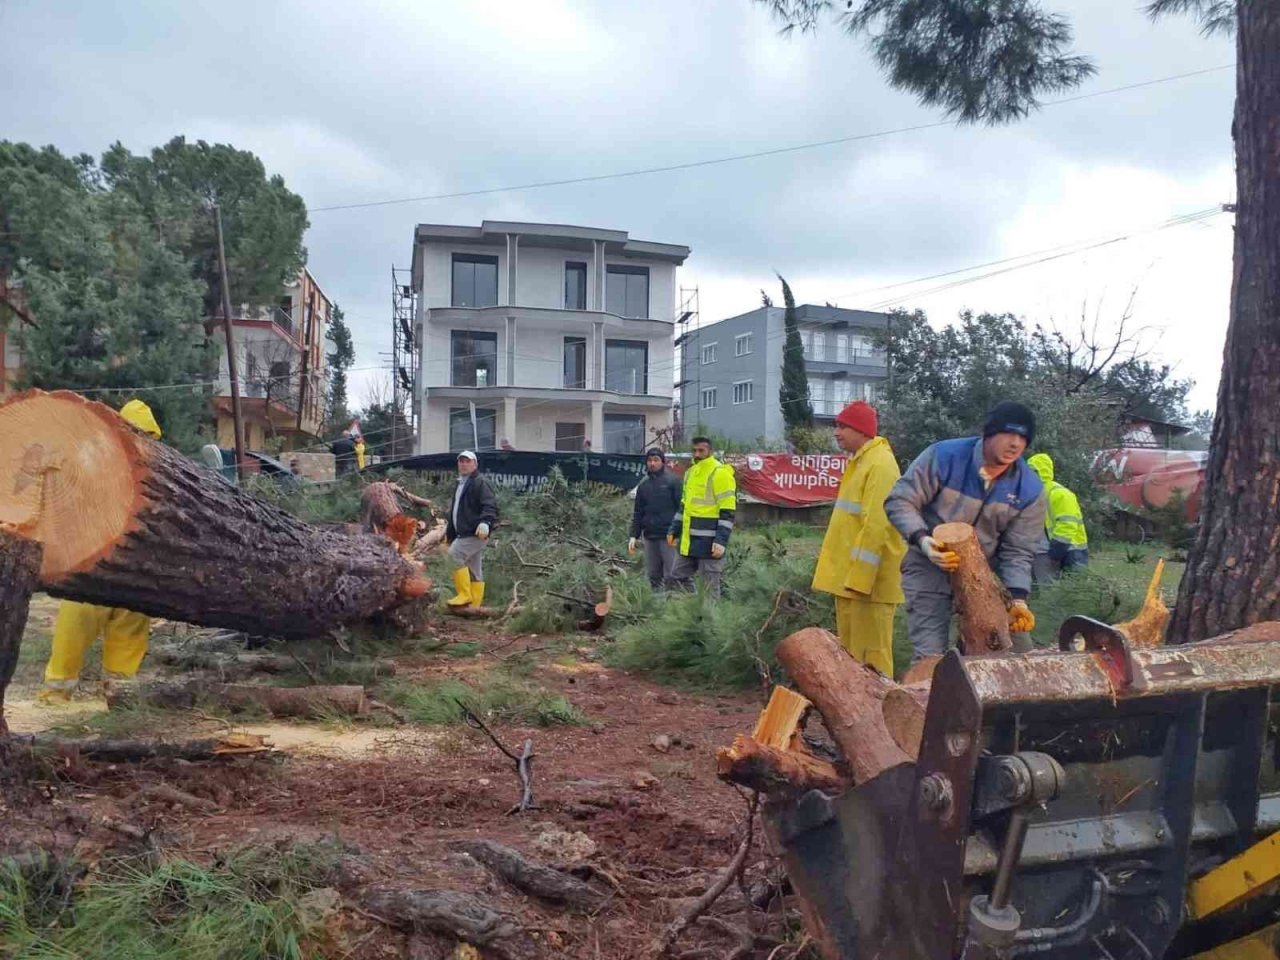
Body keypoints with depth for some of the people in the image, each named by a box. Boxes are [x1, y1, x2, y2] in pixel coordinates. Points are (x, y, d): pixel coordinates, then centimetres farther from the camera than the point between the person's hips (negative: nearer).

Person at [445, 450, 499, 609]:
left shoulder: (480, 482, -8)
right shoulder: (460, 484, 22)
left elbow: (490, 505, -20)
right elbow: (455, 511, 29)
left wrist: (485, 522, -37)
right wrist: (449, 534, 28)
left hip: (475, 533, -10)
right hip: (463, 534, 10)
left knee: (454, 556, -21)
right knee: (474, 571, 10)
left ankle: (464, 595, -14)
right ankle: (474, 606, 14)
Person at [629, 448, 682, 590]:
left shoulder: (673, 481, -3)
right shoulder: (644, 484, 13)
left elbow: (682, 508, -7)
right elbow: (638, 512, 17)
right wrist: (634, 535, 10)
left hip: (669, 536, -6)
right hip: (649, 536, 6)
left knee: (671, 576, -7)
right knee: (653, 575, 9)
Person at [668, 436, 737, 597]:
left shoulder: (720, 473, -11)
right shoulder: (691, 472, 15)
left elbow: (727, 512, -15)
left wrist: (721, 540, -21)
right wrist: (673, 530, 18)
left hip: (709, 541, -8)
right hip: (689, 540, 9)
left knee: (710, 587, -1)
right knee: (678, 577, 13)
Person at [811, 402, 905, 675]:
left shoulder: (880, 464, -14)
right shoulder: (861, 461, 17)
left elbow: (876, 526, -22)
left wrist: (859, 578, -24)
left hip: (866, 579, -10)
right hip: (850, 575, 10)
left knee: (870, 656, -4)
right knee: (851, 653, 16)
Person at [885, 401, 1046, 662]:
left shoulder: (1030, 489, -9)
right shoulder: (944, 456, -18)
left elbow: (1017, 551, -6)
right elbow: (899, 501, -15)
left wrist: (1017, 598, -21)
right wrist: (922, 539, -32)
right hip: (931, 567, -3)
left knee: (1018, 648, 5)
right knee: (930, 656, -10)